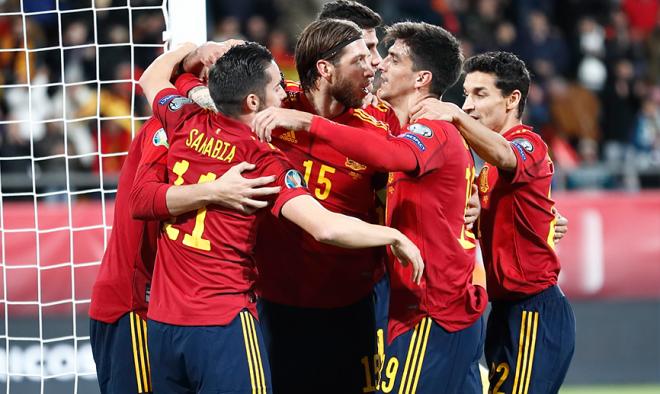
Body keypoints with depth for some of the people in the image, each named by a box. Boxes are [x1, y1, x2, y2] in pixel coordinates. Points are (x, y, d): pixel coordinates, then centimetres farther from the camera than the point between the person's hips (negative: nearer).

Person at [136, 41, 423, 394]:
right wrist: (396, 237, -11)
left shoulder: (187, 125, 3)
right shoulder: (265, 162, -13)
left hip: (161, 322, 6)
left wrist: (191, 48, 42)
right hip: (222, 324, -6)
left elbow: (151, 79, 26)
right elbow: (326, 228, -24)